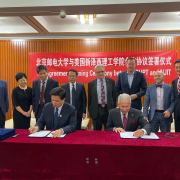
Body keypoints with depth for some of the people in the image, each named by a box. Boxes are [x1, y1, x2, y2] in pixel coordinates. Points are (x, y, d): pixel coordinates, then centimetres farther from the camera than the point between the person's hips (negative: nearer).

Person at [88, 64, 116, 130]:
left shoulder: (111, 81, 2)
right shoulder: (91, 84, 2)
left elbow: (114, 96, 4)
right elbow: (89, 98, 5)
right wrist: (90, 111, 4)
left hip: (109, 109, 0)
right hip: (96, 111, 0)